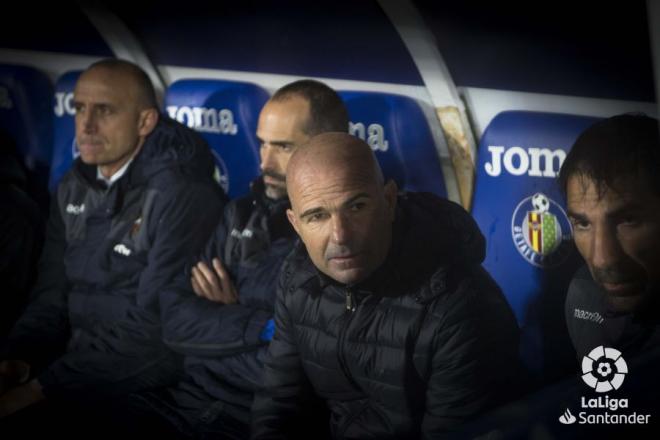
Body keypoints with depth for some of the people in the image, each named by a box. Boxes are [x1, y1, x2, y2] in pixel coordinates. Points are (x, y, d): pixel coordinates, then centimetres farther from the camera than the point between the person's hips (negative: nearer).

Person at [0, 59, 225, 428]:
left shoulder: (183, 195, -15)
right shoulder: (75, 188, 10)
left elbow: (156, 329, -20)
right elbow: (53, 295, 12)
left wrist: (39, 390, -20)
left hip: (147, 390, -7)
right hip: (74, 366, 7)